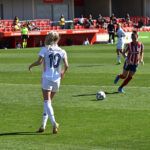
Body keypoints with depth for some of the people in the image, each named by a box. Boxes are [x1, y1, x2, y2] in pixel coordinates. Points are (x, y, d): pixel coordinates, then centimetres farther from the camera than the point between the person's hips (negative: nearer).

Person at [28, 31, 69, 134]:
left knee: (47, 101, -7)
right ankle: (43, 125, 16)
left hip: (47, 78, -4)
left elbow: (39, 61, -15)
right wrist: (63, 73, 18)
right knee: (49, 101, 16)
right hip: (57, 79, 4)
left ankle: (54, 123, -25)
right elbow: (66, 66, -2)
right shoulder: (62, 51, 6)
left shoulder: (45, 49, -4)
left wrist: (31, 65, 4)